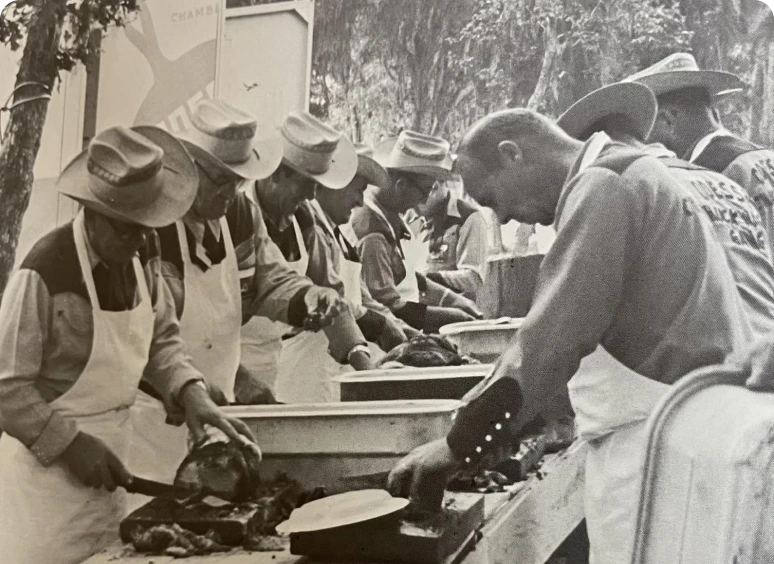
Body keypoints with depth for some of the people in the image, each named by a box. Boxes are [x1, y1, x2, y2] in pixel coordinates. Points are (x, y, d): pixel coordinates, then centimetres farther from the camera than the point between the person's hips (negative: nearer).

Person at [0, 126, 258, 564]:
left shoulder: (143, 253, -3)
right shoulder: (46, 273, -23)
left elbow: (161, 337, 10)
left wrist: (190, 392, -5)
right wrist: (69, 442, -20)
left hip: (112, 452, 6)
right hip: (50, 461, -6)